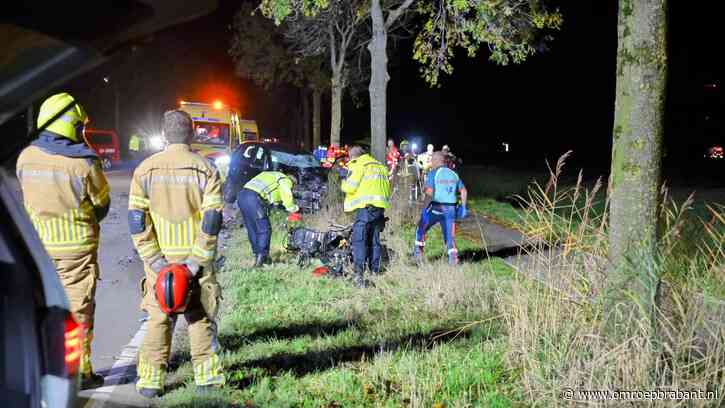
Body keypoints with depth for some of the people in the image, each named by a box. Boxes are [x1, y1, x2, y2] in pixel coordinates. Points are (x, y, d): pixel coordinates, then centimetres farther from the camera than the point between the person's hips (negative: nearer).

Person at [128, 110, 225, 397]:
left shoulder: (146, 169, -1)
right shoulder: (205, 169, -4)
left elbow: (137, 220, -5)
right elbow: (212, 220, -11)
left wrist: (153, 260, -4)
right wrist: (196, 260, -8)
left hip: (159, 258, 1)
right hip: (196, 256, -1)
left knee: (158, 319, 10)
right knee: (201, 317, 10)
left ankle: (151, 380, 14)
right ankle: (207, 376, 15)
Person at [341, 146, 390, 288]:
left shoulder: (358, 165, -2)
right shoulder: (381, 166, 21)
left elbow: (350, 187, -8)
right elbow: (387, 188, 22)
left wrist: (344, 183, 11)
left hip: (365, 207, -7)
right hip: (380, 207, 7)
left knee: (359, 239, -11)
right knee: (374, 240, 14)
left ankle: (359, 273, -23)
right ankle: (375, 271, 16)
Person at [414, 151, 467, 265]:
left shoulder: (433, 173, -7)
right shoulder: (454, 174, 9)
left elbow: (429, 191, -20)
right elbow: (463, 191, 11)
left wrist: (424, 188, -2)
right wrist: (463, 206, 14)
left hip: (435, 208, -4)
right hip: (451, 209, 4)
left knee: (421, 230, 16)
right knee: (450, 235, 9)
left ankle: (418, 253, 17)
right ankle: (453, 257, -4)